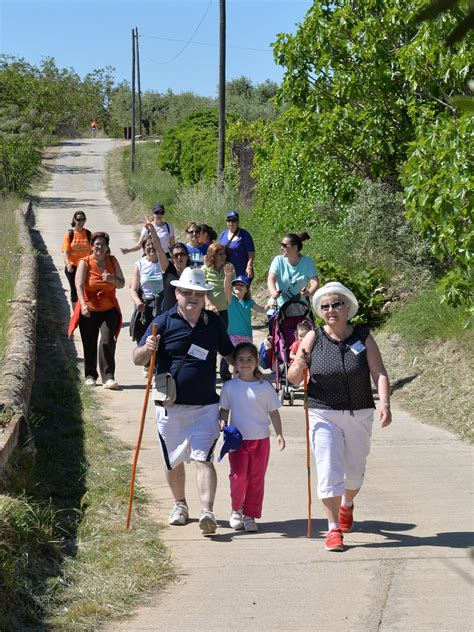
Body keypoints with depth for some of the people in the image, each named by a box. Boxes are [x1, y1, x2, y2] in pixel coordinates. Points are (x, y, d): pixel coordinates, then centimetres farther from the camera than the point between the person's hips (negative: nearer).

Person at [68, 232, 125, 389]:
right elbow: (79, 285, -15)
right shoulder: (85, 263, -5)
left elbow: (122, 283, 9)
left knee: (107, 342, -14)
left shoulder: (112, 261, 5)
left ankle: (108, 377, -12)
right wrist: (83, 305, -29)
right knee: (90, 345, 7)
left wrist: (113, 279, -15)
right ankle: (90, 375, 25)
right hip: (89, 310, -1)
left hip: (109, 310, 1)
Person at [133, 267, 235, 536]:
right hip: (170, 407, 0)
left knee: (203, 459, -12)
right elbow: (138, 359, -7)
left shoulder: (214, 322, 4)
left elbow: (230, 354, 18)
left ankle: (208, 511, -19)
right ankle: (180, 505, 36)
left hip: (205, 406, 0)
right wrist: (147, 349, -29)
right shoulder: (164, 322, -4)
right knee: (174, 461, 15)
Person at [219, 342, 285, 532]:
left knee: (257, 478, 4)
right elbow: (224, 409, 10)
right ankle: (236, 509, 13)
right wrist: (223, 421, -11)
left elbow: (273, 412, 7)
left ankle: (250, 515, 15)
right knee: (238, 476, -10)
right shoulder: (230, 386, 1)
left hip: (260, 438, 1)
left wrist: (279, 434, 0)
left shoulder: (265, 387, 1)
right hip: (237, 438, -1)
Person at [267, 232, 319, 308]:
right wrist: (273, 292, -37)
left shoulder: (307, 262, -2)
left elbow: (315, 282, -12)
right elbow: (271, 279, -14)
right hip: (281, 305, 0)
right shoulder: (279, 260, 0)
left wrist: (309, 292, -36)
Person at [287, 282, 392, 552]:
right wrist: (299, 365, -26)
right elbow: (293, 378, -3)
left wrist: (385, 403, -22)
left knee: (355, 471, 15)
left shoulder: (363, 337, -2)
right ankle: (333, 528, 0)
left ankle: (347, 504, 46)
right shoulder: (313, 338, -4)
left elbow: (379, 374, -7)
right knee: (329, 471, -9)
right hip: (323, 415, -1)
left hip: (359, 415, 2)